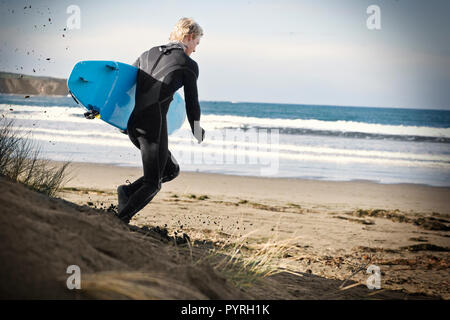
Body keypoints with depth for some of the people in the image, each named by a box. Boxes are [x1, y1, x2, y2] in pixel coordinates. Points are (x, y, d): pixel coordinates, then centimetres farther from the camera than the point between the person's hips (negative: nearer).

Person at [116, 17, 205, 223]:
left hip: (132, 123, 7)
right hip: (154, 123, -7)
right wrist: (197, 133, 22)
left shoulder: (148, 54, 19)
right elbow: (192, 104, 5)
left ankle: (128, 191, 3)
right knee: (152, 184, 3)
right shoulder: (189, 65, 3)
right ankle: (120, 219, -11)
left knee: (171, 170, 20)